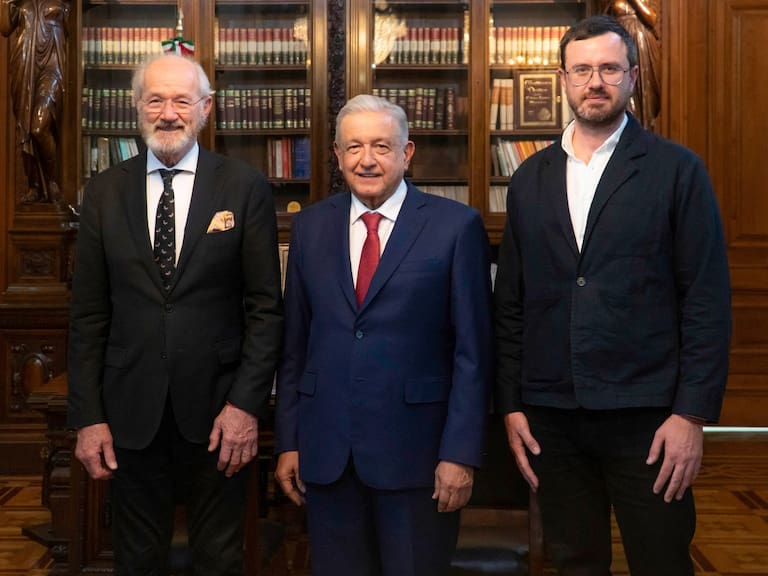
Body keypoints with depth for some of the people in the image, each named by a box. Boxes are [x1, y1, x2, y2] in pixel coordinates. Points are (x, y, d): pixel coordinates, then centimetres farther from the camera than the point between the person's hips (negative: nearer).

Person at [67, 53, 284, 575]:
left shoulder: (246, 188, -3)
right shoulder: (105, 192, 3)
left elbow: (266, 307, -4)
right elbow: (89, 314, 3)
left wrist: (247, 404, -11)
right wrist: (87, 416, -1)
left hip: (217, 411, -2)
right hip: (130, 412, 2)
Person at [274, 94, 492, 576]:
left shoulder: (456, 225, -5)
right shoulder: (309, 227, 7)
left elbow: (473, 351, -6)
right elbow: (294, 345, 8)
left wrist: (461, 452, -10)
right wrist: (288, 442, 6)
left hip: (415, 451, -3)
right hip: (326, 452, 3)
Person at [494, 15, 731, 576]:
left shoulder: (677, 170, -1)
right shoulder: (530, 179, 9)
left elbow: (707, 300, -5)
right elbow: (511, 303, 10)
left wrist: (693, 412, -11)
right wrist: (511, 404, 6)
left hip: (646, 415, -3)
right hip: (551, 417, 3)